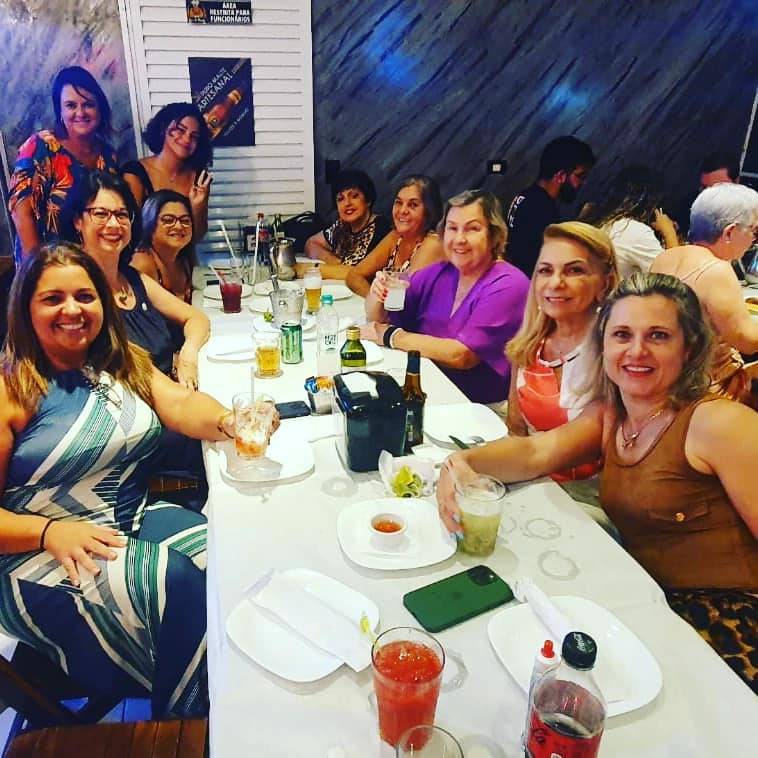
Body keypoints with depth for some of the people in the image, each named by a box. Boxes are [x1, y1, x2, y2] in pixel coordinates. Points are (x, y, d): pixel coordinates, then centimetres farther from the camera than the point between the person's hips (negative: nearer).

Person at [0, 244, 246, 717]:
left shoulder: (124, 362, 9)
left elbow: (181, 405, -7)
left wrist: (229, 422, -28)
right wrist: (50, 531, -25)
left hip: (135, 521, 5)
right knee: (180, 585, -27)